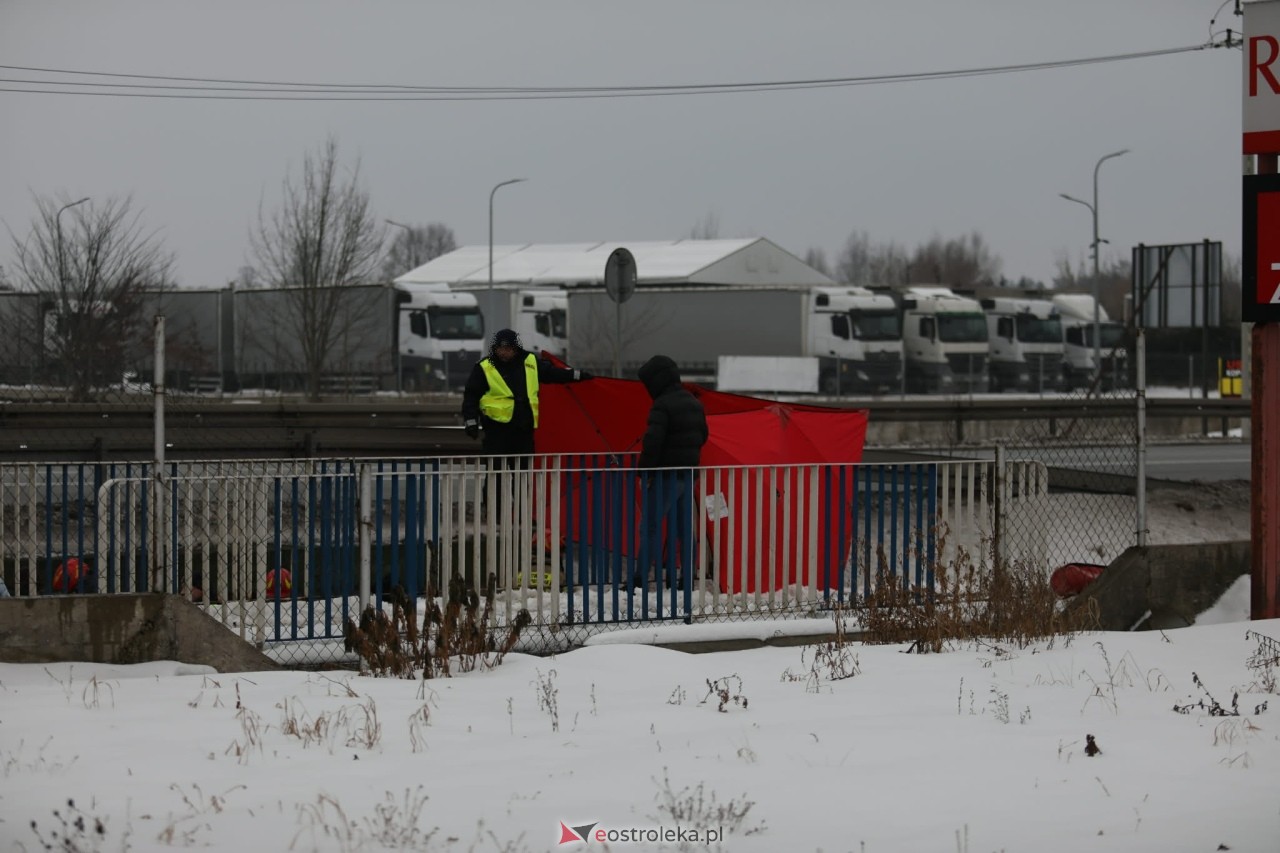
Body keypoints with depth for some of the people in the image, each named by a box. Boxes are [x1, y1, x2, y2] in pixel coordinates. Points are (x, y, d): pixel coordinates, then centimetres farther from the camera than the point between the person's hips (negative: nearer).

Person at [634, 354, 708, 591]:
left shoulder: (662, 405, -16)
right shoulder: (694, 404, 12)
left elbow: (652, 441, -23)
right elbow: (702, 436, 22)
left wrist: (645, 471, -15)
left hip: (666, 475, -8)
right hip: (689, 474, 8)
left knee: (651, 527, -6)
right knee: (684, 527, 13)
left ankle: (640, 578, -8)